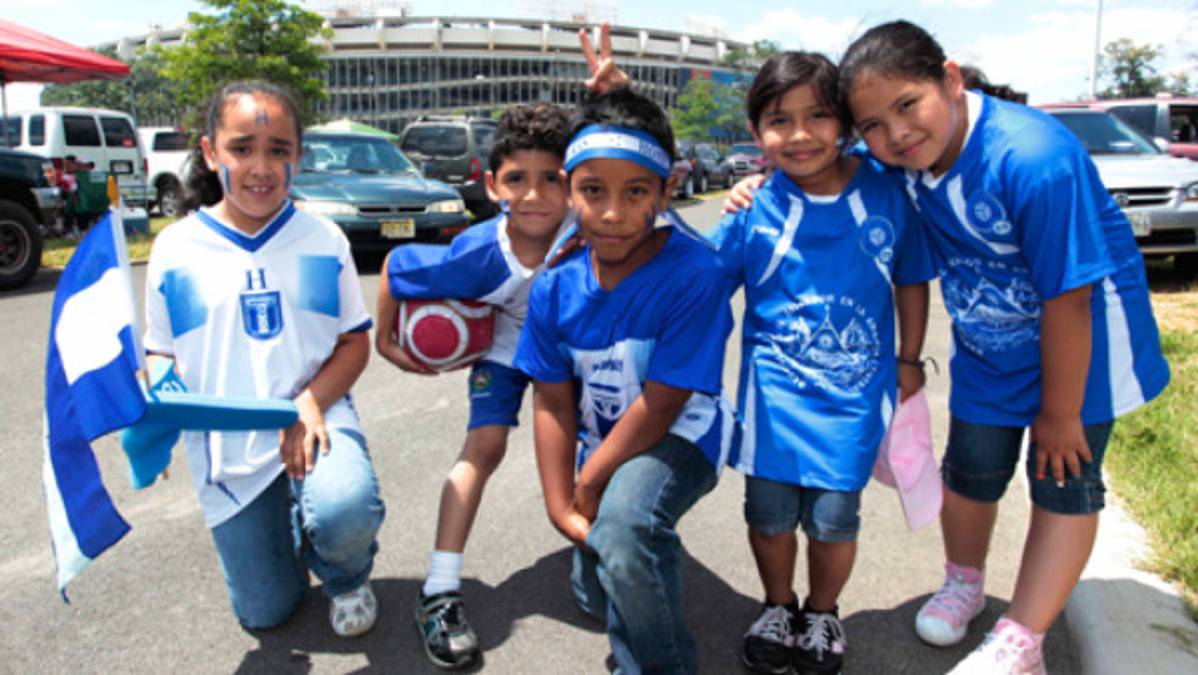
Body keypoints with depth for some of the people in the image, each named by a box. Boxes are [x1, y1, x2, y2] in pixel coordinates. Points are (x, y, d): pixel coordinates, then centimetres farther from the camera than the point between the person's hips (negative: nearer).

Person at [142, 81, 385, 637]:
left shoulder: (323, 240, 0)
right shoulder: (175, 249, 0)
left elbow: (355, 341, 1)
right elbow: (162, 355, 6)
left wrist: (311, 402, -17)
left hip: (316, 420, -1)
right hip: (228, 449, 2)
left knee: (346, 516, -34)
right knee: (264, 611, 7)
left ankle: (346, 577, 5)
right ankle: (278, 525, 41)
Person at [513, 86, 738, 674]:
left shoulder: (694, 274, -26)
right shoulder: (555, 288, -11)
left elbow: (659, 406, -23)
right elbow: (553, 404, -4)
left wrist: (590, 482, -15)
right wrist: (561, 507, -11)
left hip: (680, 433, -5)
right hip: (602, 440, 5)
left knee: (620, 525, -33)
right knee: (594, 594, 8)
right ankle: (655, 554, 43)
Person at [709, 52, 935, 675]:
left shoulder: (885, 191, -5)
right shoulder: (755, 206, -7)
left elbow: (911, 279, 7)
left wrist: (908, 360, 11)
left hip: (856, 387, 0)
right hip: (774, 385, 1)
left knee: (833, 515, 3)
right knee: (768, 510, 7)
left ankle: (822, 612, 34)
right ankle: (777, 607, 36)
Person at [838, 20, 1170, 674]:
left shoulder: (1035, 160, -36)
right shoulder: (900, 161, -18)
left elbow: (1067, 300, -29)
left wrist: (1060, 414, -18)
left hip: (1082, 332, -5)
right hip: (989, 344, 5)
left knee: (1063, 479, 3)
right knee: (970, 470, 12)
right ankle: (964, 583, 39)